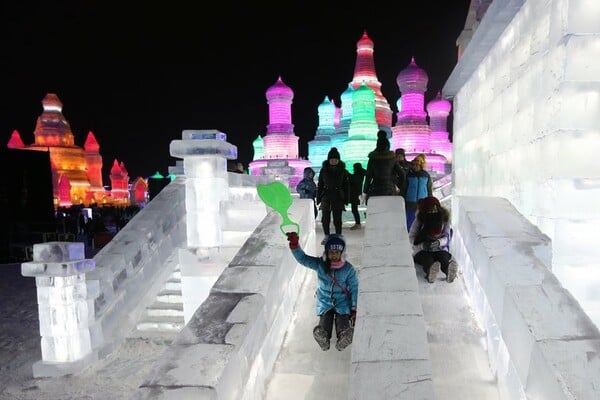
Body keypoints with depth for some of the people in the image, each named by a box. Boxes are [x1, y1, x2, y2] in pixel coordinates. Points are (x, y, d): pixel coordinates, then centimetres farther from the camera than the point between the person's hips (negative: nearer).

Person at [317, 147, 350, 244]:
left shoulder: (343, 171, 2)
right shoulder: (324, 170, 4)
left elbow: (346, 186, 4)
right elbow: (320, 185, 6)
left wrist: (346, 199, -1)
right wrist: (318, 198, 2)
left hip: (338, 197, -1)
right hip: (326, 196, 2)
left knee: (337, 219, 0)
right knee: (325, 218, 6)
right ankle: (326, 236, 21)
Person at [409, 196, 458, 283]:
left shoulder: (444, 218, 2)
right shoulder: (419, 219, -3)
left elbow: (446, 237, -2)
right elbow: (411, 237, -4)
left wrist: (438, 242, -26)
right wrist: (422, 245, -25)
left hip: (440, 249, 1)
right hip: (422, 250, -1)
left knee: (443, 257, -36)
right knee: (428, 259, -38)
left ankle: (449, 270, -69)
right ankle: (430, 270, -72)